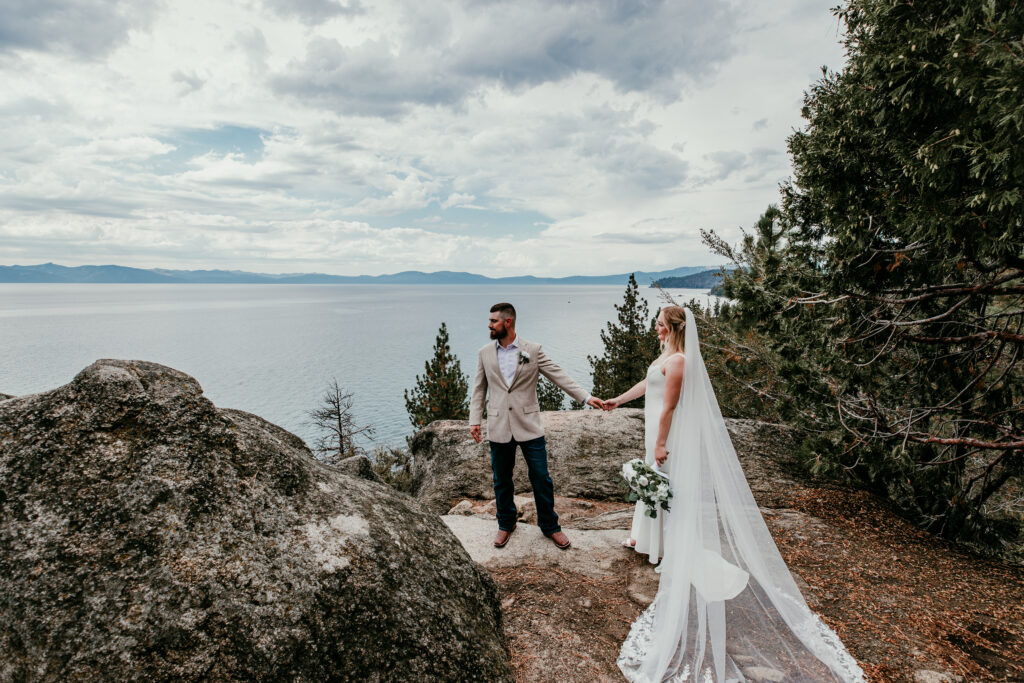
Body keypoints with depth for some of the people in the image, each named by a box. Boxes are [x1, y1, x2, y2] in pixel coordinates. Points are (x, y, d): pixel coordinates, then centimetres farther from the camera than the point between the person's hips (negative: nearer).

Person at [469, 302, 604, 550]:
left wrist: (586, 397, -11)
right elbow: (479, 389, 9)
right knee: (501, 481, 13)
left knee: (541, 479, 4)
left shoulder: (533, 350, -2)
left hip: (529, 426, -2)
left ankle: (550, 526, 25)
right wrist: (474, 420, 2)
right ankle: (506, 524, 34)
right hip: (498, 428, 2)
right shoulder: (485, 353, 5)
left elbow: (558, 376, -3)